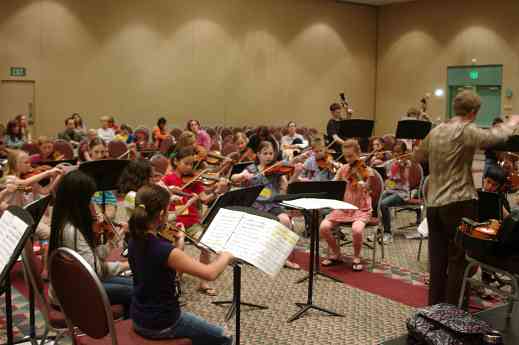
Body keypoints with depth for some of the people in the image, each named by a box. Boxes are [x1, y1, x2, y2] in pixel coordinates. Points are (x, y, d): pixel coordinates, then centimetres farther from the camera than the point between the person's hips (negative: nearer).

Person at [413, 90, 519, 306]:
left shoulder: (435, 131, 10)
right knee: (459, 260, 2)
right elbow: (496, 136, -17)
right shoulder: (466, 131, -11)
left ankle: (435, 308, 20)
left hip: (433, 204, 7)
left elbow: (418, 156, 23)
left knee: (438, 259, 13)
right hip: (459, 203, -7)